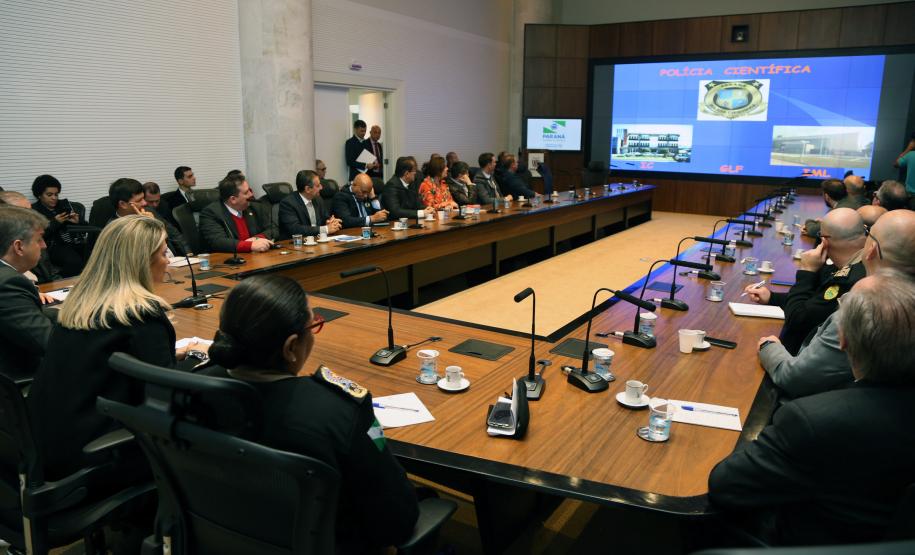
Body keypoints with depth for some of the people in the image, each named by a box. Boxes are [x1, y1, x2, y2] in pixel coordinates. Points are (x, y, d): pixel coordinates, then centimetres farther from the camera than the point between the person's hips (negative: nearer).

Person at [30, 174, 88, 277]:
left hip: (76, 241, 4)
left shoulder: (65, 203, 20)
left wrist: (77, 221, -5)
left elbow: (85, 225, 17)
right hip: (55, 245, -4)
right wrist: (55, 222, -9)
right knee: (74, 262, -35)